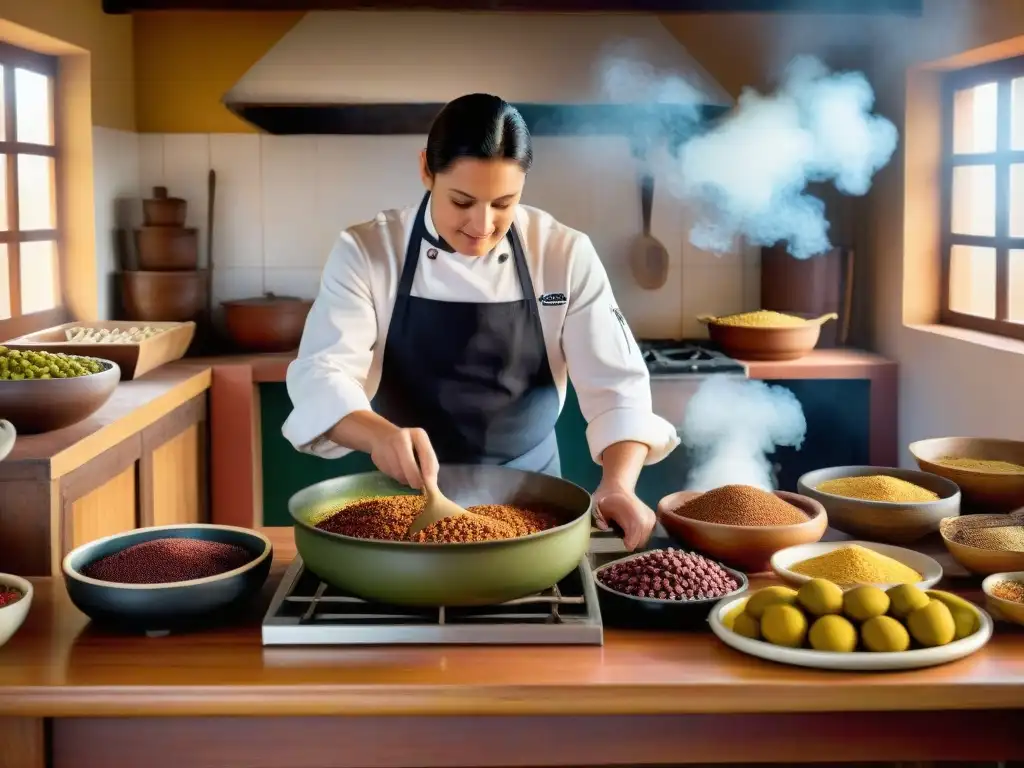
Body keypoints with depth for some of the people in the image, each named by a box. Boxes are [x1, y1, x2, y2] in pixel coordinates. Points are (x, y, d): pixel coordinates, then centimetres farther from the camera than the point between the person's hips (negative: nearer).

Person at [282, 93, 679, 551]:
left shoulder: (565, 255, -7)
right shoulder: (366, 252, -10)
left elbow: (615, 384, -10)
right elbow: (320, 375, -19)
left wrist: (619, 484, -28)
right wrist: (381, 435, -40)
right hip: (408, 494, 0)